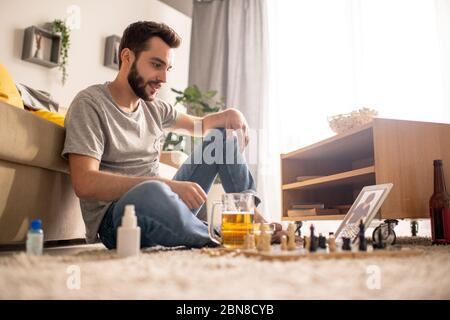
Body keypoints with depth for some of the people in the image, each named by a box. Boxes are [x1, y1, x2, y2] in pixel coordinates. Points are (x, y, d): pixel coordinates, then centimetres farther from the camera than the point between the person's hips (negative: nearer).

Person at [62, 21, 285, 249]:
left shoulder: (154, 108, 10)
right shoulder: (90, 103, -10)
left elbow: (199, 126, 25)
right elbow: (85, 183, -23)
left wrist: (229, 115, 1)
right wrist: (167, 184, -31)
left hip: (164, 205, 7)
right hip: (115, 218, -7)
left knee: (221, 135, 10)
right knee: (151, 193, -43)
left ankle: (250, 215, -5)